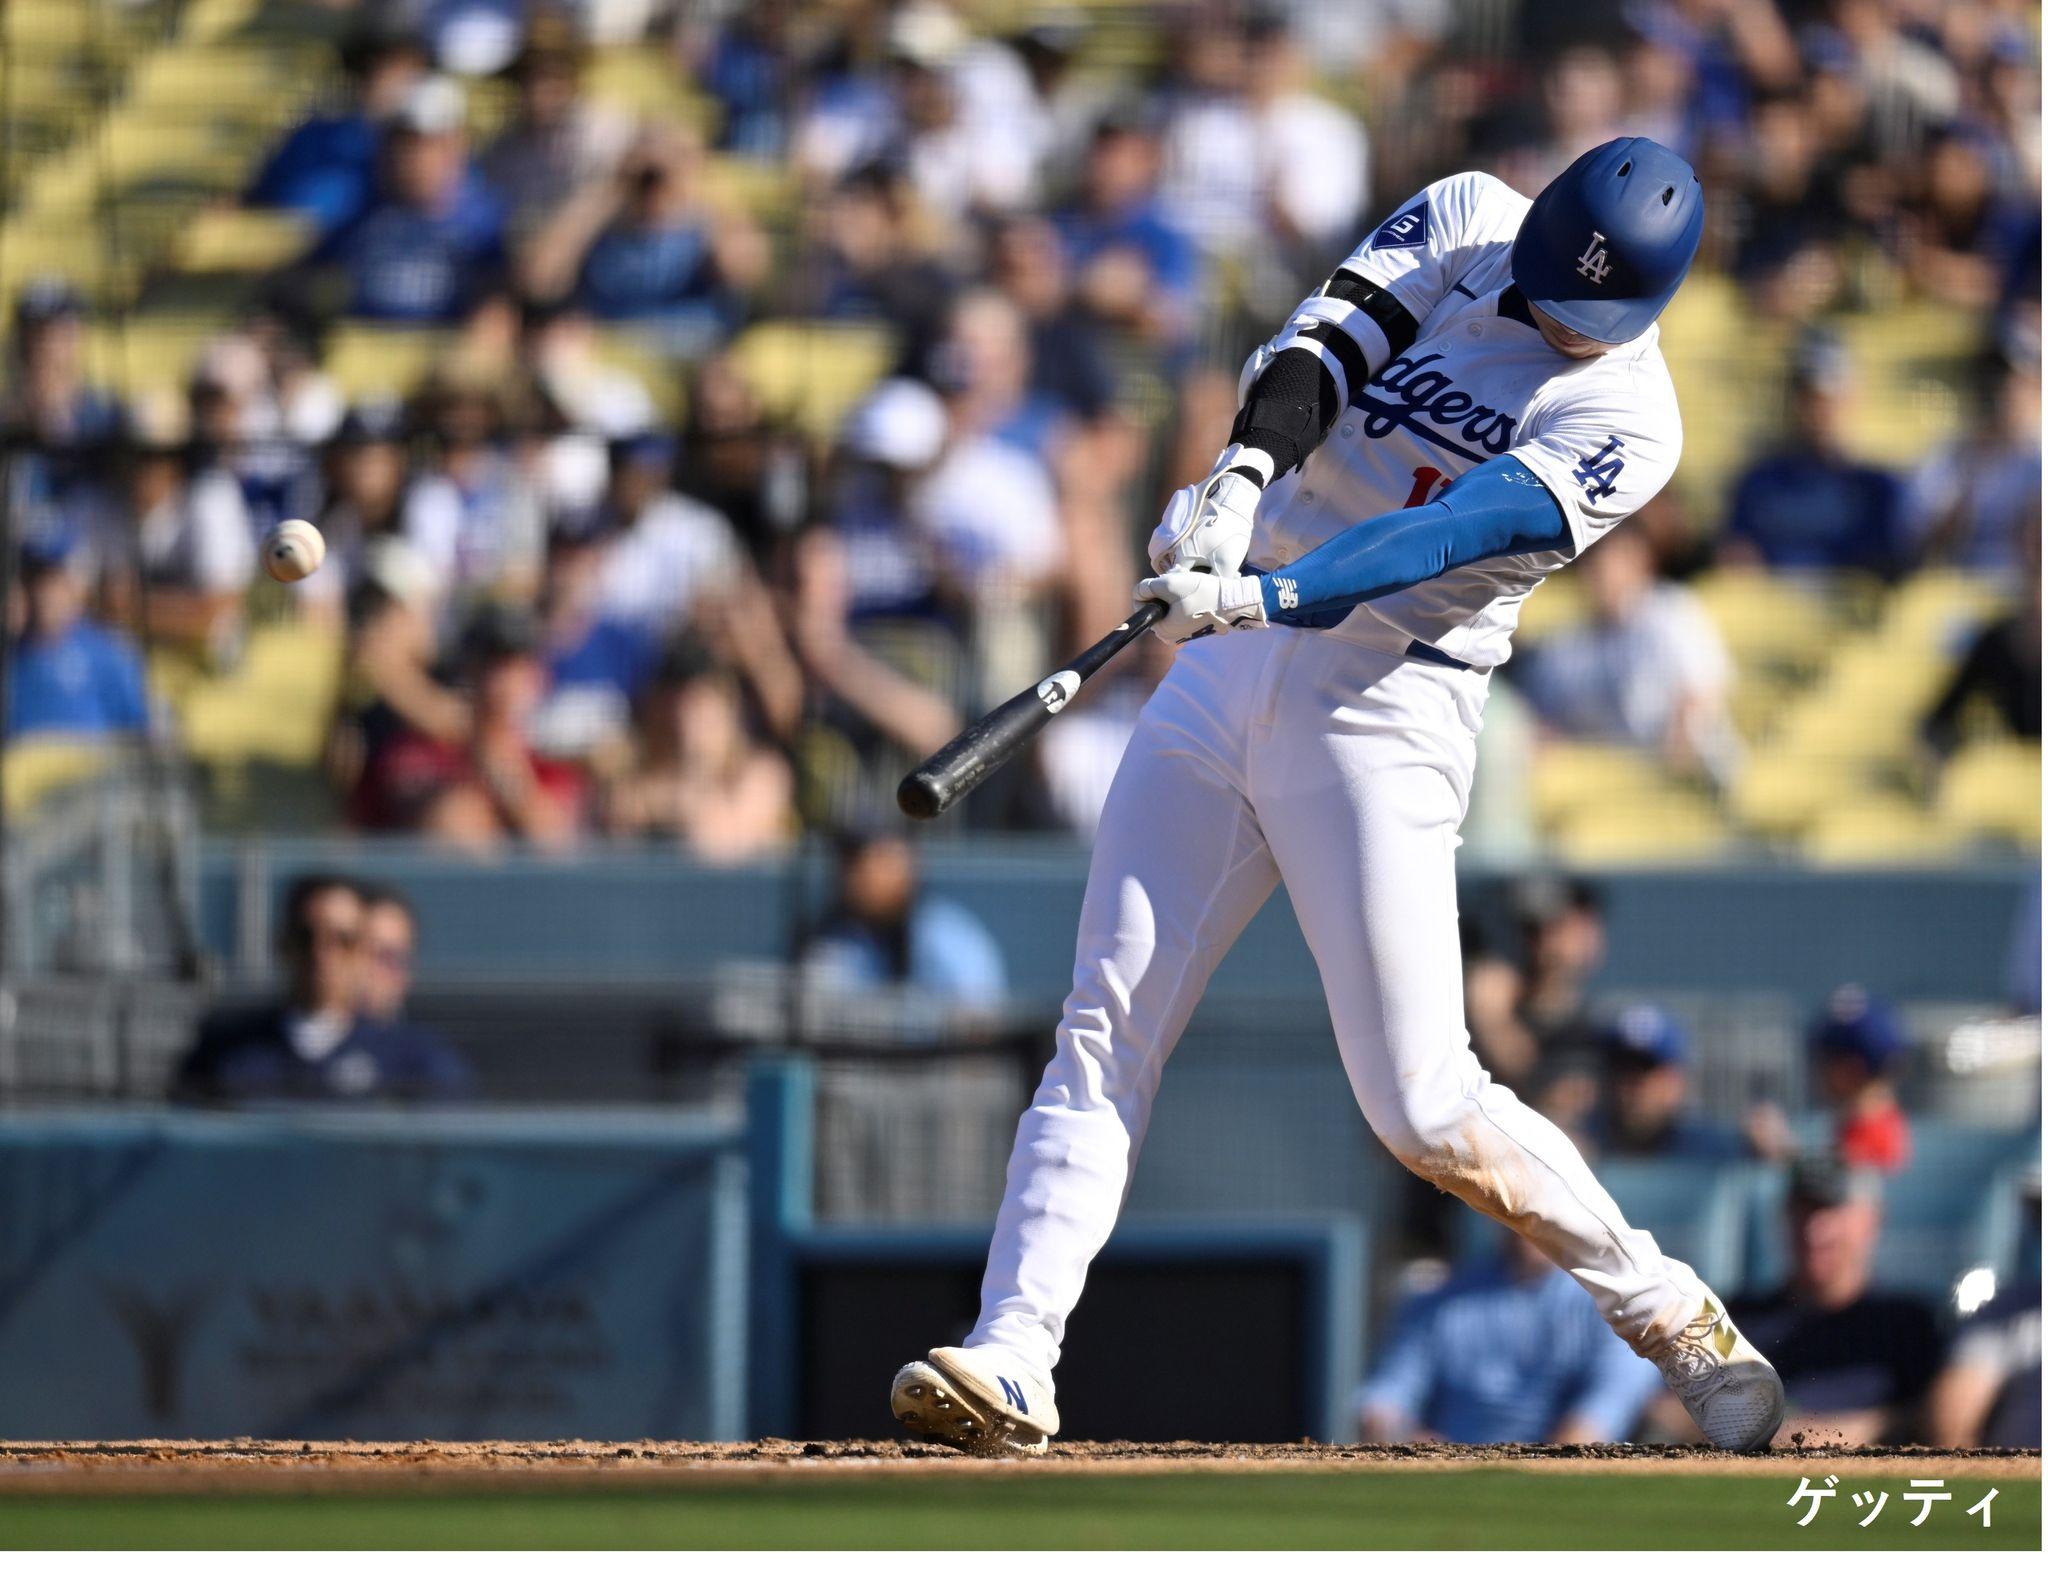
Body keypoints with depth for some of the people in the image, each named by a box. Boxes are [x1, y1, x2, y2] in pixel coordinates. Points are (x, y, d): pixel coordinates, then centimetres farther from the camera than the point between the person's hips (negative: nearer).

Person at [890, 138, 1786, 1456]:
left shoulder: (1626, 420, -9)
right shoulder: (1468, 223, 5)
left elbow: (1455, 535, -23)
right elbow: (1320, 346, -10)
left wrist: (1270, 594, -37)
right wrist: (1245, 474, -30)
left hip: (1384, 714, -5)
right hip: (1230, 665, 5)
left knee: (1425, 1109, -8)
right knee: (1106, 1030, -5)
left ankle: (1667, 1312, 9)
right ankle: (1012, 1360, -9)